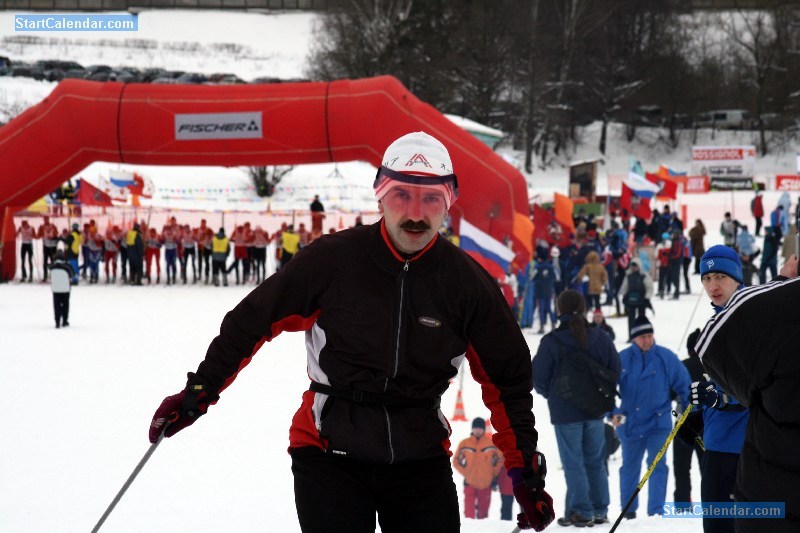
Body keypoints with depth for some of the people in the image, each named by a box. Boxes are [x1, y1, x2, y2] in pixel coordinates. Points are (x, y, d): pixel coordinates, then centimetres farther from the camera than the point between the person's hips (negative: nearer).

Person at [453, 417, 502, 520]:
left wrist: (493, 475, 4)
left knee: (483, 510, 10)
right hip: (470, 484, -1)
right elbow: (456, 461, 9)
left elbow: (499, 461, 9)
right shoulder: (464, 444, 0)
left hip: (486, 484, 1)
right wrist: (466, 473, 0)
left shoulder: (492, 444, -1)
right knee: (469, 511, -11)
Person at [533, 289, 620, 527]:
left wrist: (551, 395, 12)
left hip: (565, 411, -4)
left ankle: (581, 511, 1)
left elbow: (539, 378, -7)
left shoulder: (551, 342, -12)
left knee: (573, 463, 2)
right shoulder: (601, 339, 0)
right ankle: (600, 511, 16)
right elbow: (614, 372, 6)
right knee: (595, 461, 13)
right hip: (595, 410, 4)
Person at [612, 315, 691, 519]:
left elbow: (683, 385, 1)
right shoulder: (622, 359, -5)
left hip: (658, 423, -2)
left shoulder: (666, 357, -6)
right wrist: (612, 413, -10)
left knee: (657, 465, -7)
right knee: (629, 467, 12)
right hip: (629, 423, 2)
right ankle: (628, 510, 23)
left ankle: (656, 511, -4)